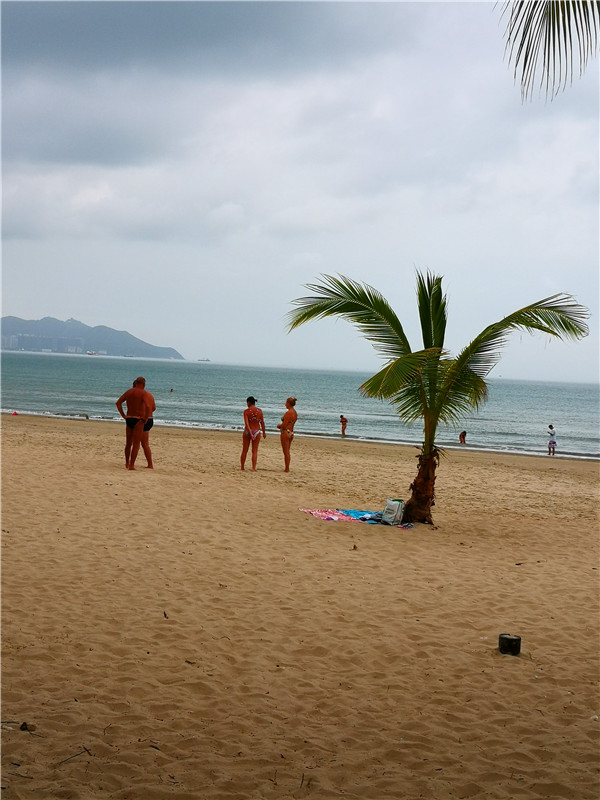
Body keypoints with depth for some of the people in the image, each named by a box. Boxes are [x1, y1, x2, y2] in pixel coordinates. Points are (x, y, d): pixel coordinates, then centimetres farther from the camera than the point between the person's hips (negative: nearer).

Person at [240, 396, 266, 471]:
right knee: (255, 451, 6)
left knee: (244, 451, 11)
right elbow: (262, 423, 4)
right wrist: (264, 432, 16)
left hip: (247, 431, -1)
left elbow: (246, 423, -18)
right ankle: (253, 468, -2)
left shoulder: (246, 411, -9)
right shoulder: (259, 411, -2)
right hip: (256, 431, 1)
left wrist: (250, 433, -21)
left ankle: (242, 467, 20)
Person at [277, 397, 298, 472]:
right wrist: (281, 425, 12)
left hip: (285, 433, -9)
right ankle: (287, 468, 20)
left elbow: (284, 425, -19)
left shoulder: (288, 412, -18)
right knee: (287, 452, 16)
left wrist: (279, 426, 0)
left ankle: (287, 469, 0)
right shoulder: (295, 413, 10)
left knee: (286, 452, -3)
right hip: (291, 433, 9)